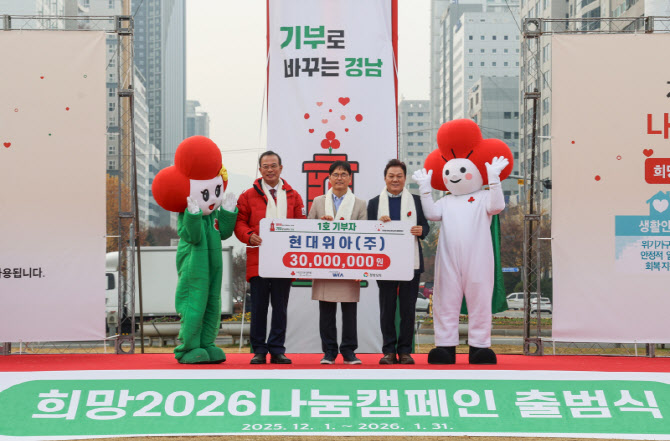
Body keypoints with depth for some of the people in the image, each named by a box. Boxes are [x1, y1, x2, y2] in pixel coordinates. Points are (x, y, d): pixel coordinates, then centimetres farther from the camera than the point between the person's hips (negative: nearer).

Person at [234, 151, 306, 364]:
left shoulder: (293, 196, 12)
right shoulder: (249, 196, 8)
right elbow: (239, 222, 6)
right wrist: (249, 235, -13)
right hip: (258, 259, -1)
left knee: (280, 307, 5)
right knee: (259, 306, 0)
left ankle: (277, 350, 11)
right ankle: (259, 351, 7)